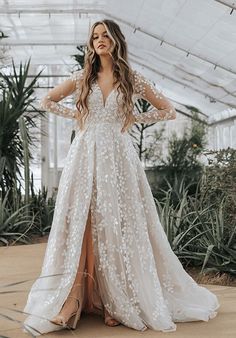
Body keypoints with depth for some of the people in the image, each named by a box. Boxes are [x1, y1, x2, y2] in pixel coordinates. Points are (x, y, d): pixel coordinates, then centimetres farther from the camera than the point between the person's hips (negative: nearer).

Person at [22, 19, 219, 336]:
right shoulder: (82, 77, 11)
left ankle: (119, 302, 7)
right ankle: (70, 303, -5)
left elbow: (168, 110, 11)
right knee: (78, 224, -6)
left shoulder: (133, 79, 7)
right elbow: (47, 101, 21)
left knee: (118, 225, -2)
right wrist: (75, 115, 9)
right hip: (85, 157, 1)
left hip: (117, 157, -1)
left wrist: (134, 118, 4)